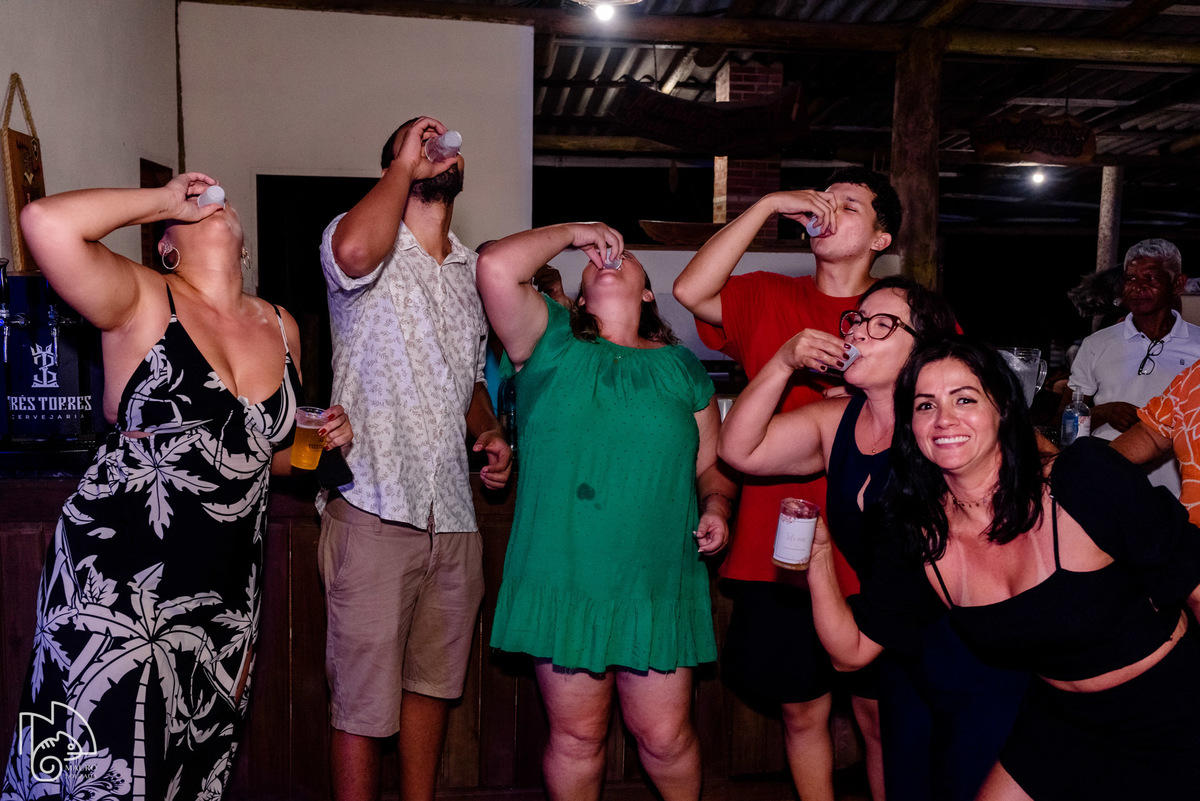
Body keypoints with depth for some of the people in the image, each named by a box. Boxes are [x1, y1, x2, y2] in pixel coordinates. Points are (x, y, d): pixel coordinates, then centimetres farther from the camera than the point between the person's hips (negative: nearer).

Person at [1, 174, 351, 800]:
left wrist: (322, 439, 1)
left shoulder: (281, 327, 11)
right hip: (114, 580, -5)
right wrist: (163, 200, -11)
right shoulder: (142, 300, -5)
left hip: (226, 592, 6)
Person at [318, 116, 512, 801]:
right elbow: (353, 250, -30)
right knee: (364, 698, 3)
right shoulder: (371, 246, -3)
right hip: (375, 510, -6)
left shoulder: (473, 271, 17)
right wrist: (403, 164, -14)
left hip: (454, 514, 6)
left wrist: (491, 433, 6)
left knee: (432, 681, 18)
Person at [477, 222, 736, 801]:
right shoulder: (551, 343, 3)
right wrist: (572, 232, -1)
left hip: (658, 587, 2)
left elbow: (712, 462, 14)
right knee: (576, 735, 12)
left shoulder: (681, 365, 10)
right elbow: (495, 267, -13)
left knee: (665, 737, 11)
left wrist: (716, 505, -7)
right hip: (562, 581, -1)